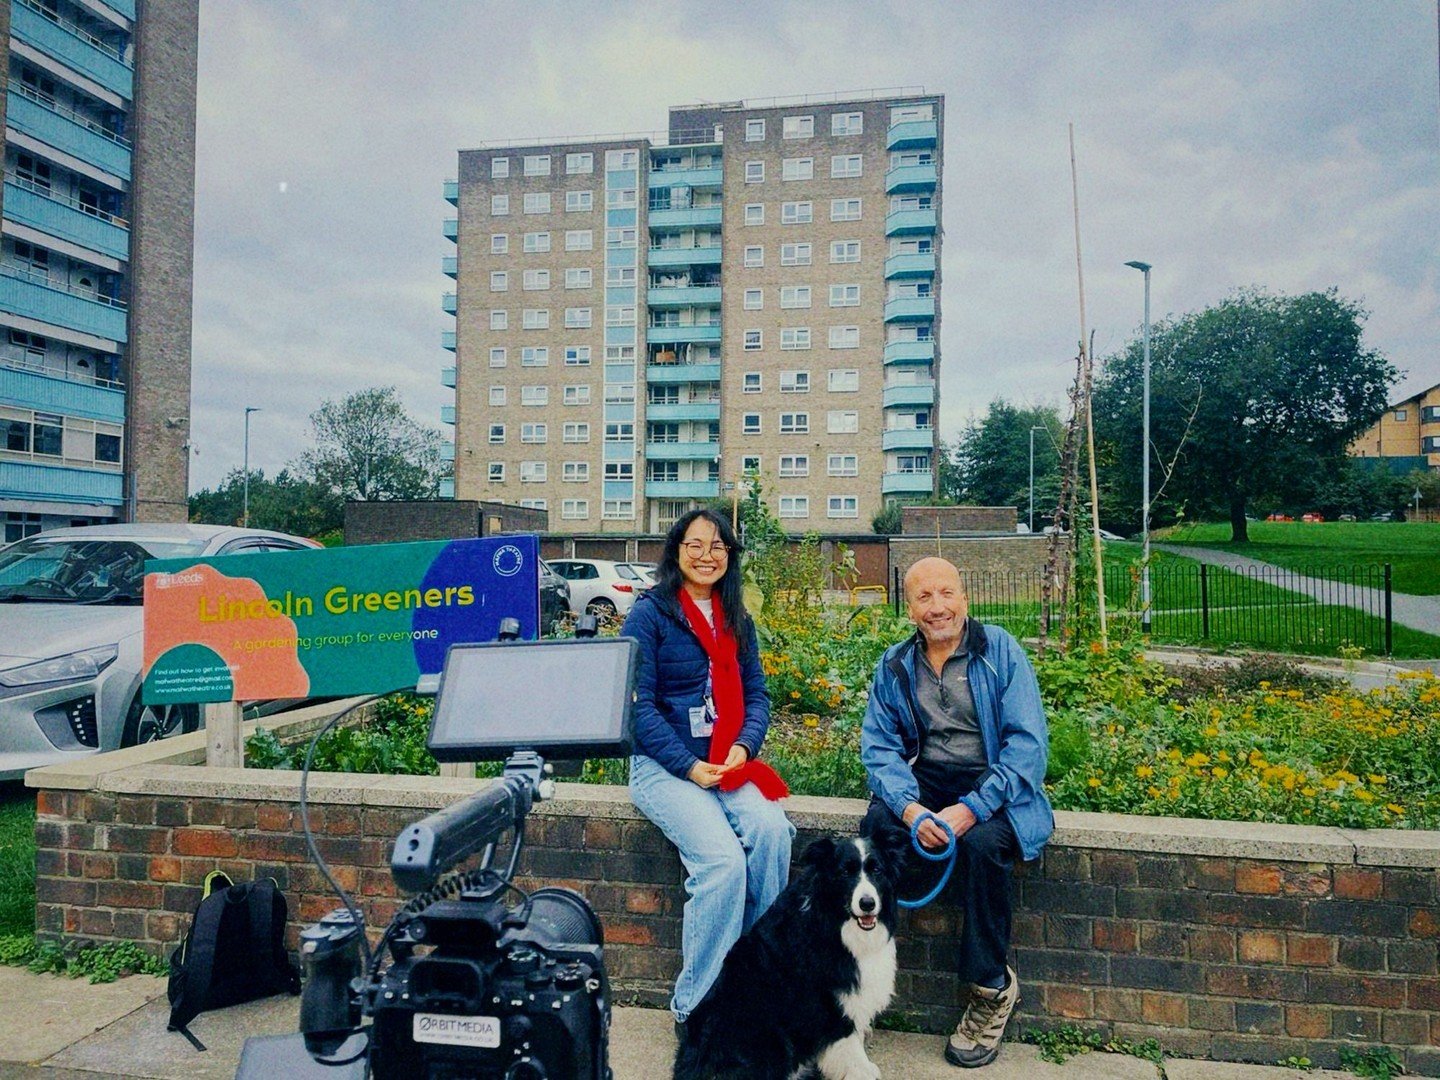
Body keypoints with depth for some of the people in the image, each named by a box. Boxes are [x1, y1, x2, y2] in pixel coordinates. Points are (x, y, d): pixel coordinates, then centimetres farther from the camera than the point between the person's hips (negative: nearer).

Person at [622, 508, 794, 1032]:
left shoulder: (737, 620, 14)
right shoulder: (648, 614, -3)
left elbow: (756, 694, 11)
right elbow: (639, 704, -9)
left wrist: (744, 746, -10)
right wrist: (689, 766, -15)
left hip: (728, 765, 5)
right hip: (663, 767, -4)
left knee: (771, 830, -26)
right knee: (723, 859, -27)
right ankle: (693, 1007, -8)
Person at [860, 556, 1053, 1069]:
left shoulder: (1000, 651, -5)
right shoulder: (895, 665, 6)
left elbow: (1027, 742, -12)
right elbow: (879, 744, 1)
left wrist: (973, 808, -24)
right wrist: (908, 807, -19)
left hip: (994, 788, -2)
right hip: (925, 783, 3)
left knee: (982, 841, -32)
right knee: (877, 824, -27)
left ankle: (992, 987, -8)